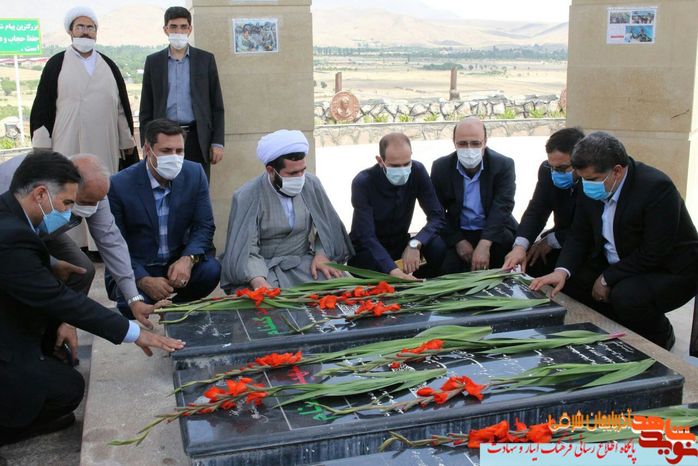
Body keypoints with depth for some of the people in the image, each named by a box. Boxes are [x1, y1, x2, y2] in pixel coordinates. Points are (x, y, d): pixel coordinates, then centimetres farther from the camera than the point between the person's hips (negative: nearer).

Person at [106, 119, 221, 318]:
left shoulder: (195, 174, -5)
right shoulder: (119, 185, -15)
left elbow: (204, 226, -3)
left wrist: (188, 259, -25)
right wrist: (144, 280, -26)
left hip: (178, 263, 3)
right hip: (134, 269, -3)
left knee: (211, 270, -26)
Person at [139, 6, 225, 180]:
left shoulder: (206, 59, 7)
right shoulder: (153, 61, 9)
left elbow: (217, 106, 6)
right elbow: (146, 109, 10)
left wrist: (218, 142, -1)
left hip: (197, 139, 0)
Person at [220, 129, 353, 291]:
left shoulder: (311, 184, -1)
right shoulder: (247, 197, -12)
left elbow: (327, 226, 8)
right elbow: (246, 249, -17)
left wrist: (322, 255, -12)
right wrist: (259, 282, -35)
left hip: (303, 262, 4)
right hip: (264, 267, -4)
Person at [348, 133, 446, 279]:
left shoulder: (417, 171, -13)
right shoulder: (363, 183, -23)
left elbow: (437, 217, -16)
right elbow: (367, 237, -30)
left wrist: (414, 244, -36)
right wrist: (393, 270, -46)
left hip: (400, 244, 4)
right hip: (367, 250, -3)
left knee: (439, 246, -25)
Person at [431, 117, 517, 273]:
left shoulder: (504, 165, -9)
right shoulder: (440, 167, -3)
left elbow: (502, 207, -19)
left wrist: (484, 244, -34)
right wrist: (458, 241, -15)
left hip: (495, 232, 0)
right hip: (457, 233, 0)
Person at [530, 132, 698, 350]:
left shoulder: (657, 188, -27)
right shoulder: (591, 188, -7)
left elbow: (654, 253, -27)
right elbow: (579, 235, -1)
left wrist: (607, 279, -21)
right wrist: (562, 271, -19)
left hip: (669, 270, -7)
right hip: (616, 264, 7)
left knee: (626, 296, -32)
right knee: (571, 280, -6)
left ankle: (660, 338, 1)